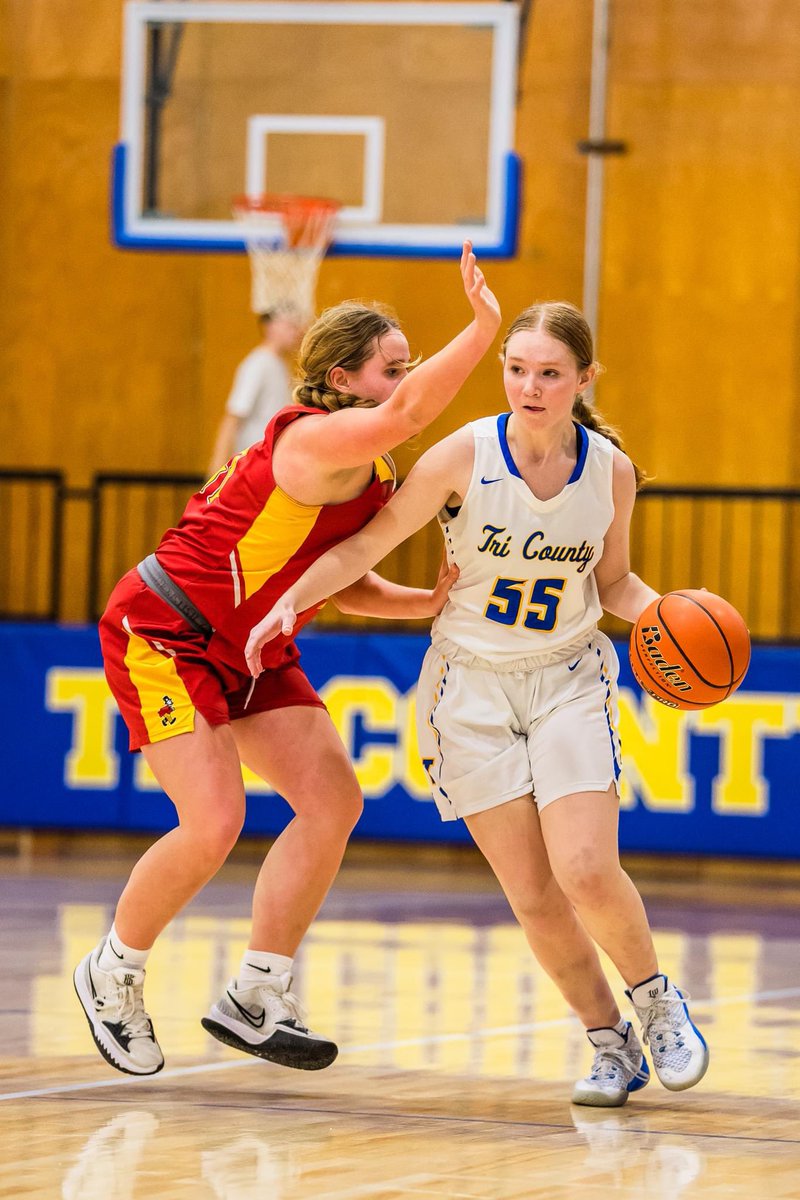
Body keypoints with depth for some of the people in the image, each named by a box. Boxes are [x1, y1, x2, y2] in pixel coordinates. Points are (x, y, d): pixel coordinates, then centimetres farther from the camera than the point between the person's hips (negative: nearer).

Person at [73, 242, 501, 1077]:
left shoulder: (373, 474, 6)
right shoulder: (315, 443, -24)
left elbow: (338, 583, 15)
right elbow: (408, 414, -44)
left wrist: (431, 603, 0)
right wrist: (483, 328, -46)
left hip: (251, 653, 10)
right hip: (162, 633, -10)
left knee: (333, 802, -3)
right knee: (213, 822, -18)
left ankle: (255, 998, 2)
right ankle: (113, 975, 7)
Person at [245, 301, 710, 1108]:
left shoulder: (610, 471, -8)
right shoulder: (464, 457, -16)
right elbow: (368, 543, -9)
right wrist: (291, 602, -22)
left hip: (569, 679, 0)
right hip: (472, 685, 0)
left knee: (586, 869, -18)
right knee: (533, 897, -6)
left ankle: (656, 1002, 9)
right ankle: (611, 1044, 14)